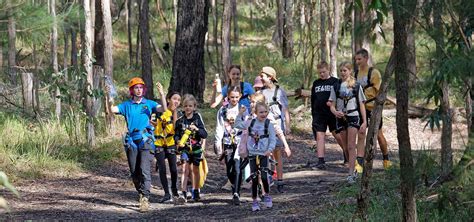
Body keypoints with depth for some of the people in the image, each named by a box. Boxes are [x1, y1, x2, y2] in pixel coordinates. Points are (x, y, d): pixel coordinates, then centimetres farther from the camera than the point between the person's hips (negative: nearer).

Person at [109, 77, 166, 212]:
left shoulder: (149, 104, 8)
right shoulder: (126, 105, 11)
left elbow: (164, 109, -6)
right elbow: (112, 110, 0)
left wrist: (162, 95, -20)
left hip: (146, 140, -3)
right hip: (132, 141, 3)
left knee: (145, 170, -15)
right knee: (134, 173, 6)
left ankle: (145, 198, -19)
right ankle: (141, 195, 24)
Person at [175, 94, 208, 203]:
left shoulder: (197, 118, -2)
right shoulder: (180, 120, -1)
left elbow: (205, 134, -5)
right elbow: (176, 135, 6)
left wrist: (197, 129, -23)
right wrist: (178, 141, -15)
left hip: (196, 149, 1)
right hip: (185, 149, -1)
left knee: (196, 170, 15)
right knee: (185, 170, -13)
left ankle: (196, 192, 32)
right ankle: (183, 194, -19)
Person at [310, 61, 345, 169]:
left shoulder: (335, 82, 1)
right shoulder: (316, 83, 13)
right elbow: (313, 99, 18)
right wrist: (313, 114, 15)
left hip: (332, 113, -3)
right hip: (319, 115, 3)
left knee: (338, 135, 5)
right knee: (319, 136, -5)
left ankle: (346, 153, 29)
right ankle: (321, 161, -7)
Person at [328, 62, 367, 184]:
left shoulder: (356, 86, 3)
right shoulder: (336, 87, 8)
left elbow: (361, 104, 5)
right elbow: (332, 105, 7)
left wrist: (364, 121, -1)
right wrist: (335, 112, -16)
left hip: (353, 116, -3)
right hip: (340, 118, 3)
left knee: (351, 146, -13)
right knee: (346, 147, 8)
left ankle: (351, 174, -17)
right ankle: (353, 170, 23)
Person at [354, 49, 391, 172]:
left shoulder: (374, 73, -10)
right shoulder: (356, 73, 6)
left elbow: (379, 92, -12)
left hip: (373, 107, -4)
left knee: (378, 135, 8)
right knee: (361, 135, -6)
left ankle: (386, 160, 27)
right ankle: (359, 163, -11)